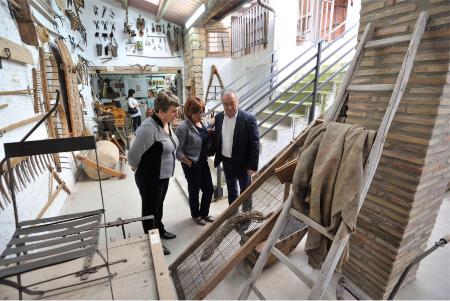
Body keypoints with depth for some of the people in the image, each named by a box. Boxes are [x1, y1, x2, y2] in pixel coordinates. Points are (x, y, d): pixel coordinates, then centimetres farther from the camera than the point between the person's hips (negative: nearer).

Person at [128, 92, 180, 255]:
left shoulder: (166, 123, 0)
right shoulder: (148, 127, -28)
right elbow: (134, 154, -24)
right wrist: (137, 168, -6)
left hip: (163, 175, 8)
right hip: (149, 178, -8)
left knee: (159, 205, 25)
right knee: (150, 209, 11)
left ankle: (160, 230, 46)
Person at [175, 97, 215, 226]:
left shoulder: (203, 123, 2)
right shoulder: (183, 127, -19)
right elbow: (177, 149, -18)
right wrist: (187, 162, -22)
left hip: (203, 162, 7)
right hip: (192, 165, -7)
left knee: (209, 189, 15)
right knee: (194, 191, 13)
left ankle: (204, 213, 39)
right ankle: (195, 215, 39)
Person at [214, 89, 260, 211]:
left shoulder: (249, 119, -18)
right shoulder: (219, 117, -2)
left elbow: (254, 144, -16)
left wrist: (253, 166, -17)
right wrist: (217, 158, 8)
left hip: (242, 163, -5)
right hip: (226, 162, 5)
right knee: (231, 190, 22)